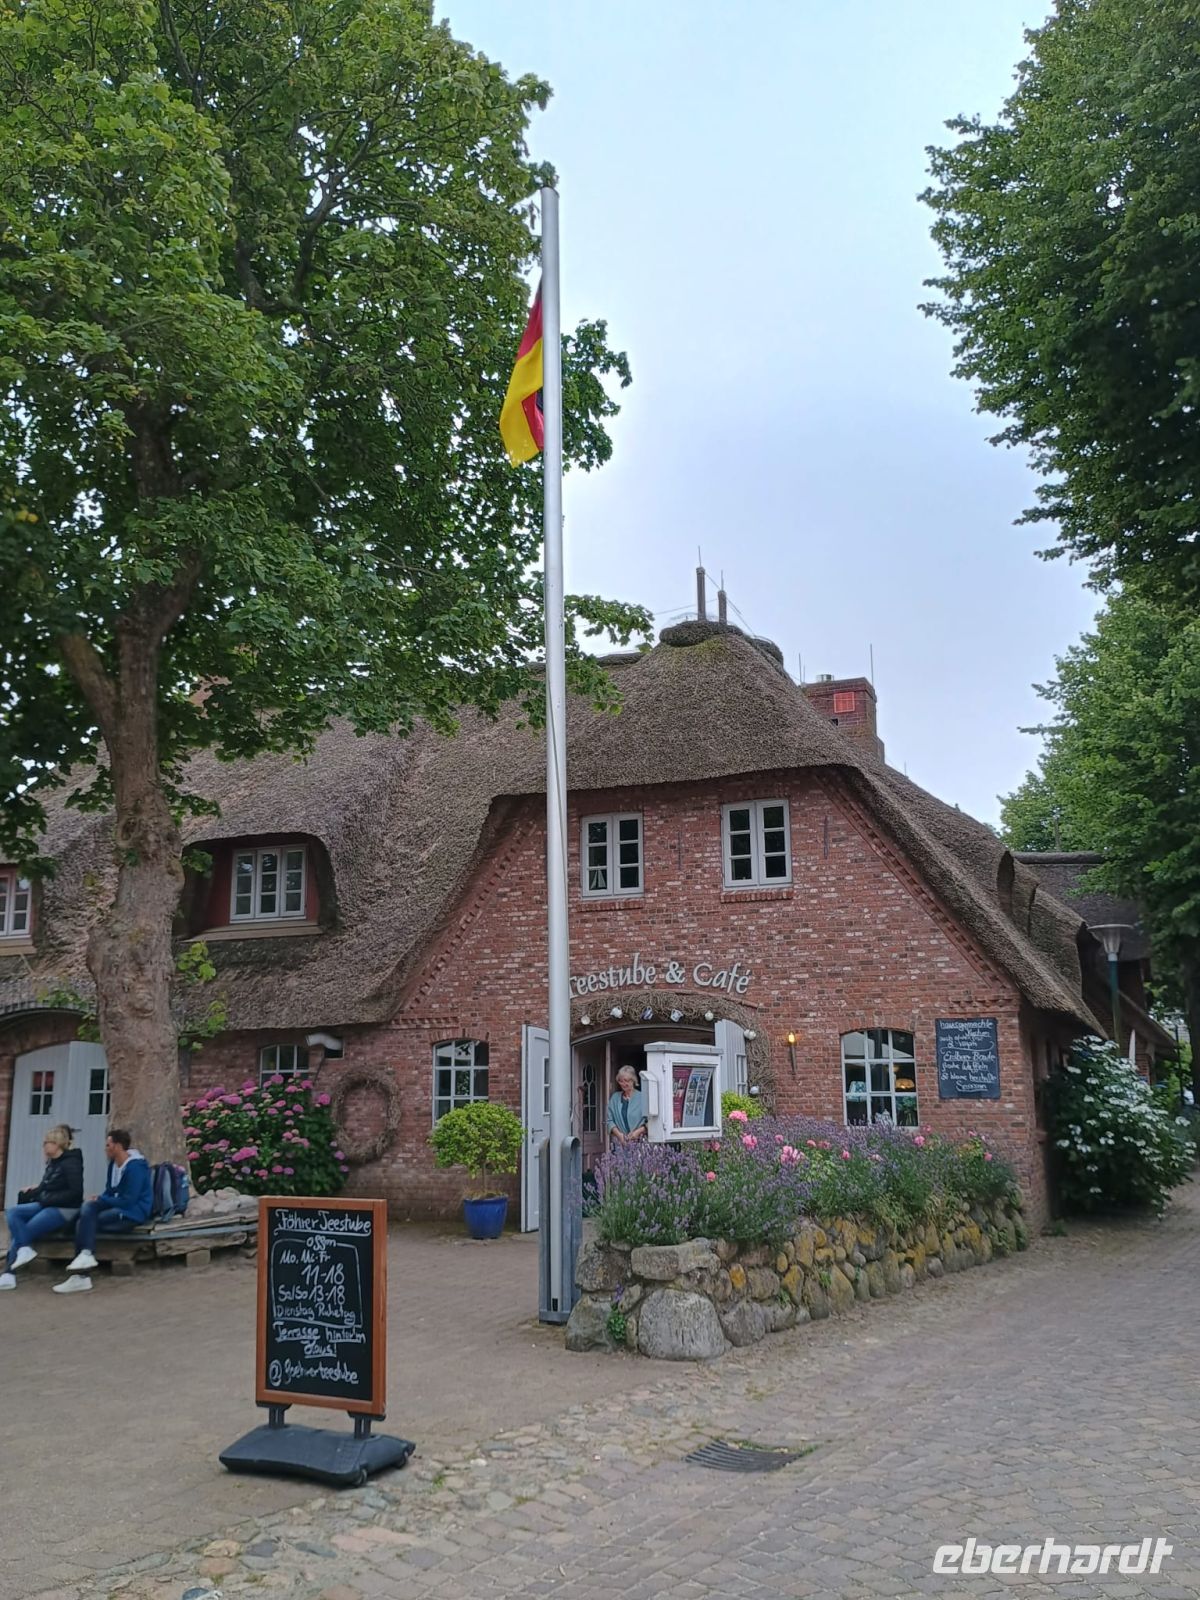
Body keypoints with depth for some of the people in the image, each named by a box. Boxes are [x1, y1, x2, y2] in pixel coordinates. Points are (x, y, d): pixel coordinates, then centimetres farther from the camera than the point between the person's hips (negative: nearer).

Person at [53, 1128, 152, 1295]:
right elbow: (111, 1191, 17)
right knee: (88, 1207, -20)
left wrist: (102, 1199, -10)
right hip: (119, 1206, 8)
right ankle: (85, 1255, -29)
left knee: (84, 1222, -21)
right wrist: (101, 1199, -5)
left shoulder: (135, 1167, -19)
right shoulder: (114, 1164, 9)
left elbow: (128, 1201, -21)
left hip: (134, 1212, -8)